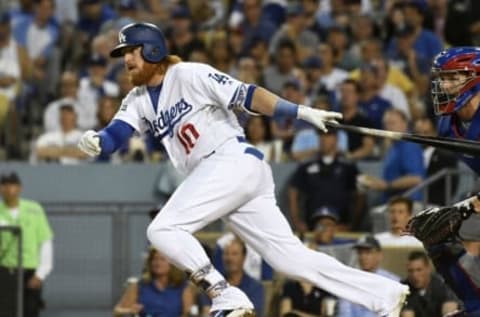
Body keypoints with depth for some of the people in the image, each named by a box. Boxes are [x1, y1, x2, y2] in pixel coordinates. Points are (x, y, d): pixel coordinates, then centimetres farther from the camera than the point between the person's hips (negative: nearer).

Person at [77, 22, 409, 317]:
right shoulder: (138, 101, 18)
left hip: (235, 161, -7)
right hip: (213, 176, 8)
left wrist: (302, 112, -16)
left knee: (163, 230, -16)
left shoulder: (189, 75, -3)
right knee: (291, 257, 1)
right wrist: (95, 142, -20)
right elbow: (115, 134, 5)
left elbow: (247, 95, -8)